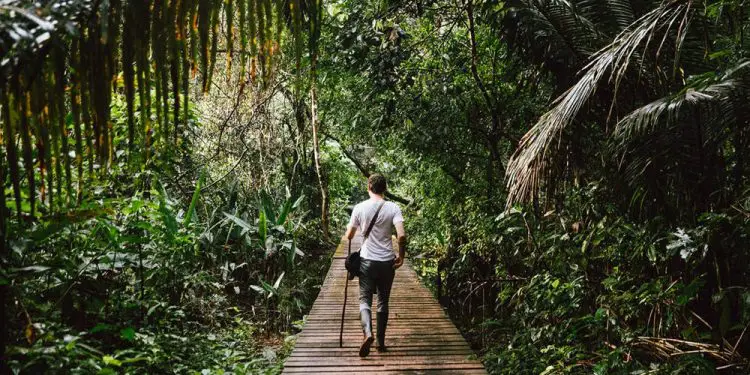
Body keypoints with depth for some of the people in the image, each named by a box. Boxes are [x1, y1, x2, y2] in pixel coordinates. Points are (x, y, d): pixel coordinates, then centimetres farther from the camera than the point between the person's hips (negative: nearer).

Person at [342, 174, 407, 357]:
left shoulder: (359, 208, -3)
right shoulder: (393, 208, -5)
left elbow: (348, 236, 2)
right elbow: (402, 236, -15)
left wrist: (345, 238, 26)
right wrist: (401, 256, 2)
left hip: (367, 260, -1)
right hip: (387, 261, 1)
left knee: (365, 299, 3)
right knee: (383, 301, 13)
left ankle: (368, 333, -22)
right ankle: (381, 342, 18)